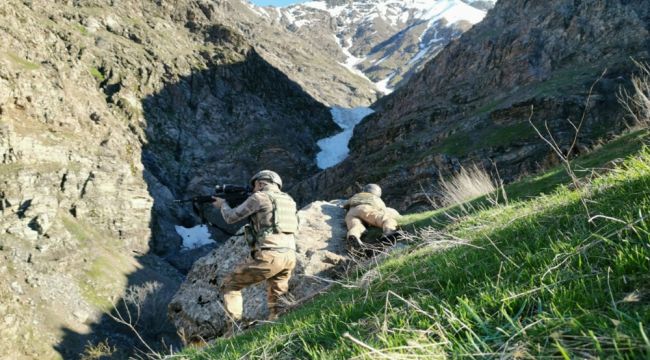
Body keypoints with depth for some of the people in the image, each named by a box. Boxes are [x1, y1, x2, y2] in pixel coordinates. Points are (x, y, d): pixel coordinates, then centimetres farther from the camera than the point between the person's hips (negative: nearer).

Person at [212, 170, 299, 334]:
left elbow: (231, 218, 7)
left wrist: (223, 204, 26)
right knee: (276, 300, 21)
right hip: (289, 257, 7)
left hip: (269, 257, -6)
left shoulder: (259, 197, -1)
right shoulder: (288, 200, 19)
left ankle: (234, 330, 5)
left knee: (230, 284, 11)